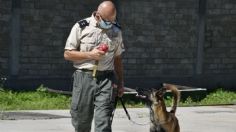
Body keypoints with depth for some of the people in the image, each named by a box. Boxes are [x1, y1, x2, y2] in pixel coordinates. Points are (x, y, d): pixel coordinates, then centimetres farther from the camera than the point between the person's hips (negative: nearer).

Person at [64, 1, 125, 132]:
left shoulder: (116, 31, 10)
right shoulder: (81, 27, 0)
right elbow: (67, 54, 0)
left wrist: (120, 83, 18)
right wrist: (90, 54, -13)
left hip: (106, 80, 1)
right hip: (84, 78, -1)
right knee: (81, 121, 7)